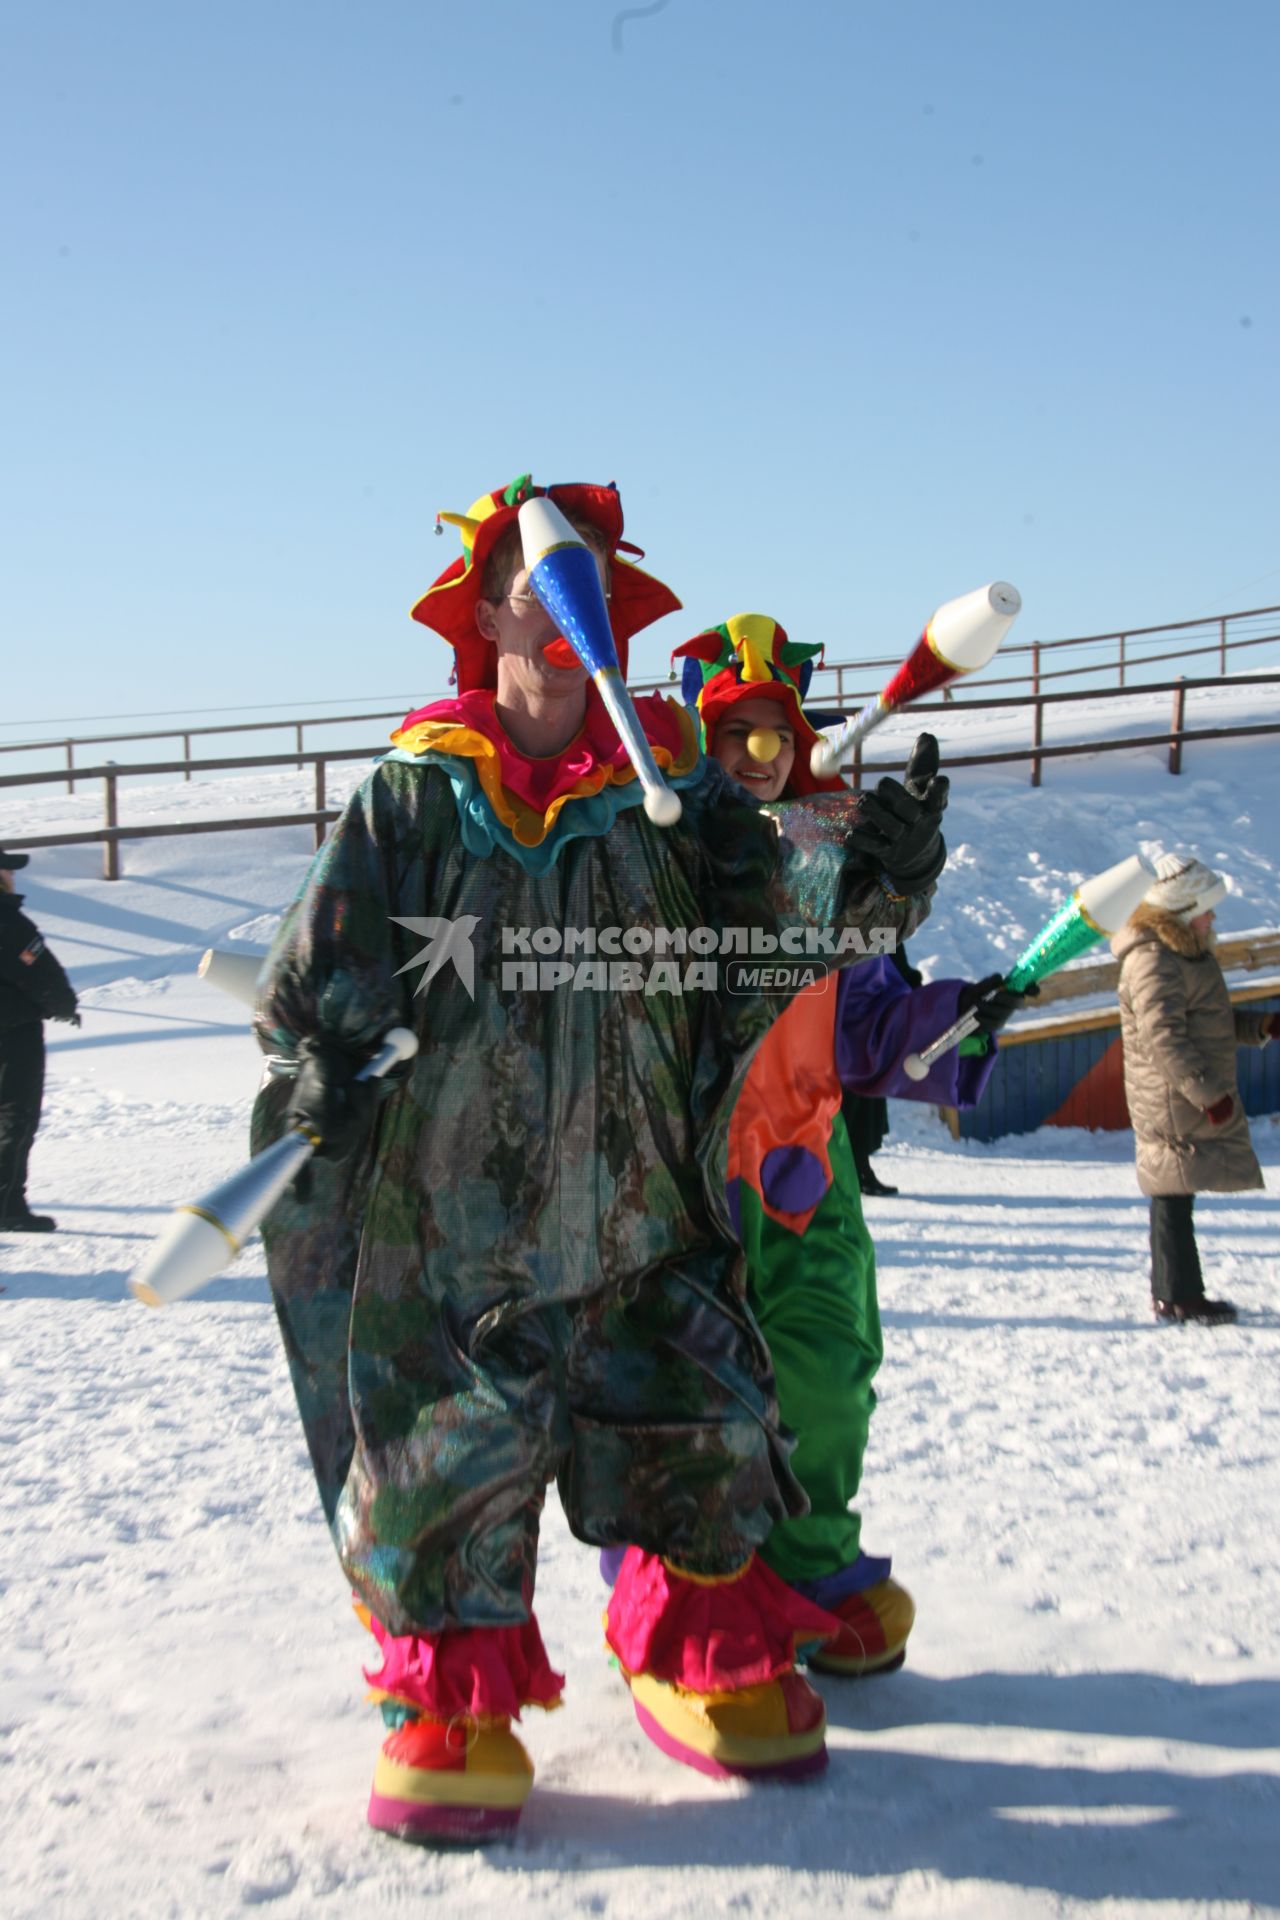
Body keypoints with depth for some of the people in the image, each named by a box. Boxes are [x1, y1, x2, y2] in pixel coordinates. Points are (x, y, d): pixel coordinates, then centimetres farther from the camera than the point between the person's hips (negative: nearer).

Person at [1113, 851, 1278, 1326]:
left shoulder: (1188, 954, 18)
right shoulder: (1153, 962, -17)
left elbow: (1215, 1021, 24)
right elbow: (1163, 1037, -24)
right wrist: (1207, 1091, -26)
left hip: (1195, 1099, 10)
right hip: (1174, 1103, -10)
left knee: (1177, 1192, 13)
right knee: (1175, 1192, -6)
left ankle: (1175, 1293, 19)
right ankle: (1177, 1296, -1)